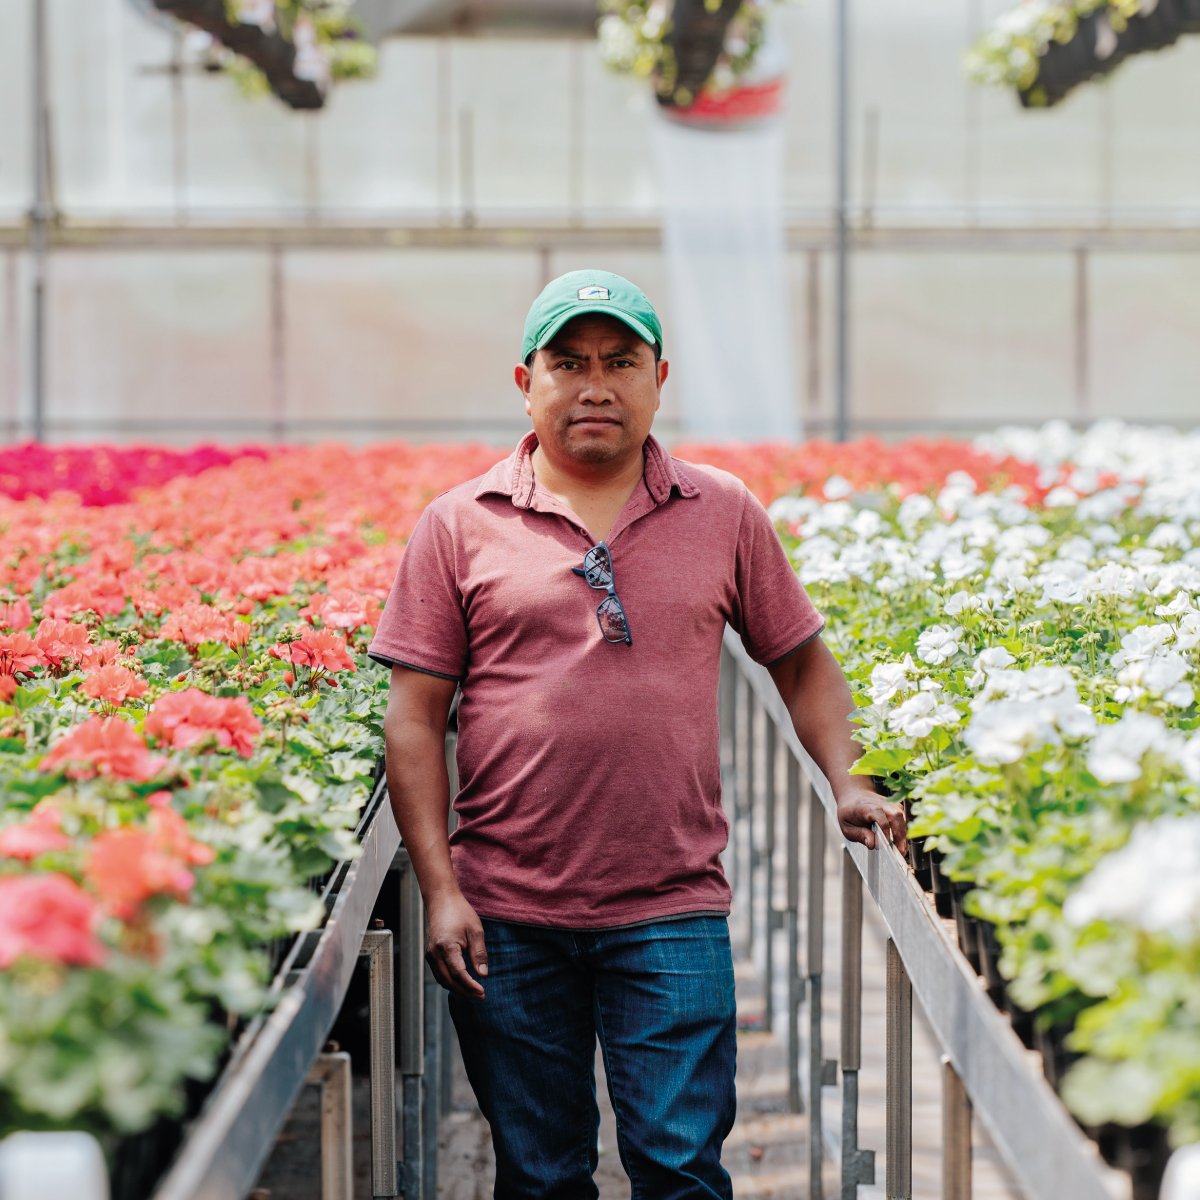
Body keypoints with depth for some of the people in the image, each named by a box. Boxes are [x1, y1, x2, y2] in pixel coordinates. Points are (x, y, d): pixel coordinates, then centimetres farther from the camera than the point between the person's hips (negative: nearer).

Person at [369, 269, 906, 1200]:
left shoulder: (723, 514, 8)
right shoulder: (459, 528, 2)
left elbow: (801, 661, 18)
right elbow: (415, 718, 1)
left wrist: (848, 783, 3)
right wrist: (441, 892, -5)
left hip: (671, 913, 0)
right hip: (508, 916, 0)